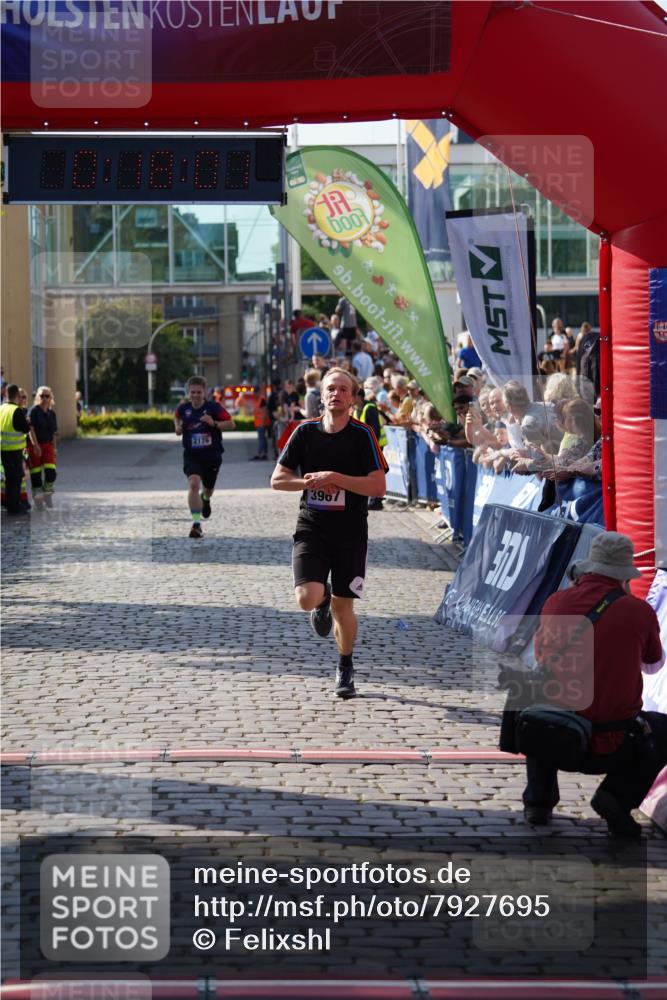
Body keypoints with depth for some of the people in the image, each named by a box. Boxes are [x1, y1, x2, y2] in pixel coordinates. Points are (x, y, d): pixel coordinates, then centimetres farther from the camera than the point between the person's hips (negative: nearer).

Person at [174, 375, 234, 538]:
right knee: (194, 483, -24)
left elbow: (231, 424, -10)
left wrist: (214, 423, -26)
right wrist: (178, 427, 1)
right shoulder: (183, 408, -3)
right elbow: (177, 416, 21)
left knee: (208, 488, 18)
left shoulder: (214, 407, -11)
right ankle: (196, 524, -25)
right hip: (191, 455, 0)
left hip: (212, 455, 0)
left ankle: (205, 499, 59)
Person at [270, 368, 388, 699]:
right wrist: (311, 481, -12)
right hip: (311, 528, 1)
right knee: (307, 598, -19)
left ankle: (345, 668, 30)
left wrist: (335, 478, -20)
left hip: (351, 532, -1)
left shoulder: (362, 435, -6)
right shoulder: (305, 431, 0)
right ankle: (323, 599, 20)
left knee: (342, 607, 5)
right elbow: (277, 479, 4)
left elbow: (378, 487, -13)